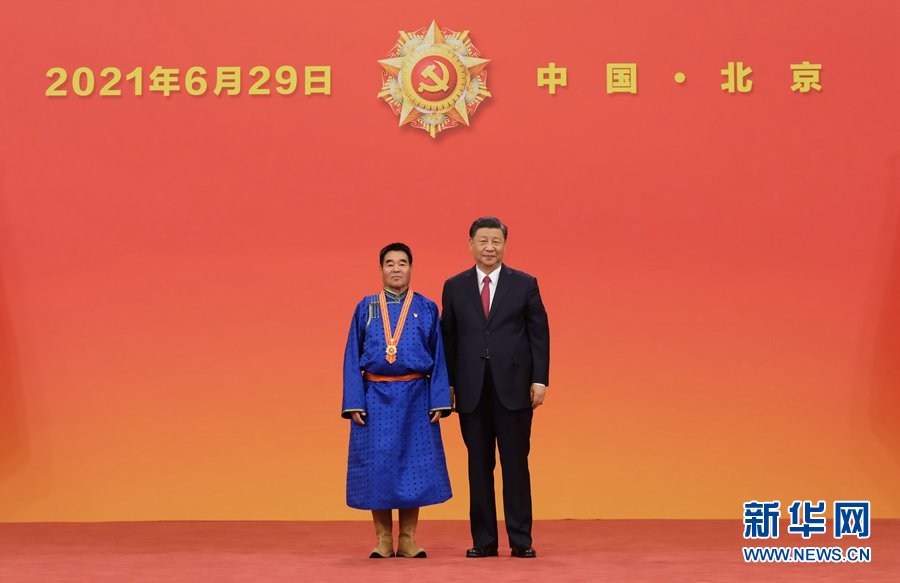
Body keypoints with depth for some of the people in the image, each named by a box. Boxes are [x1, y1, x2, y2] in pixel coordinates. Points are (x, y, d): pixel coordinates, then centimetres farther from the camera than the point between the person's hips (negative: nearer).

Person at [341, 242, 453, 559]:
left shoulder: (427, 309, 5)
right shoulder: (365, 308, 6)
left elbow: (438, 357, 2)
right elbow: (352, 358, 4)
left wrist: (439, 402, -7)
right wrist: (354, 403, -6)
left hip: (415, 398, 0)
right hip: (375, 398, 0)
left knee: (413, 465, 1)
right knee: (377, 467, 1)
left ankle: (407, 539, 11)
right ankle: (383, 540, 11)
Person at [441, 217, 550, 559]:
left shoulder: (525, 284, 4)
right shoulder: (455, 287, 8)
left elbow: (539, 335, 2)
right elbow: (448, 338, 8)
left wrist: (540, 379, -5)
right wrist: (447, 384, 3)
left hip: (513, 388, -1)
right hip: (471, 390, 1)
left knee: (516, 464, 1)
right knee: (479, 466, 6)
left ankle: (521, 540, 8)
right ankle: (484, 540, 12)